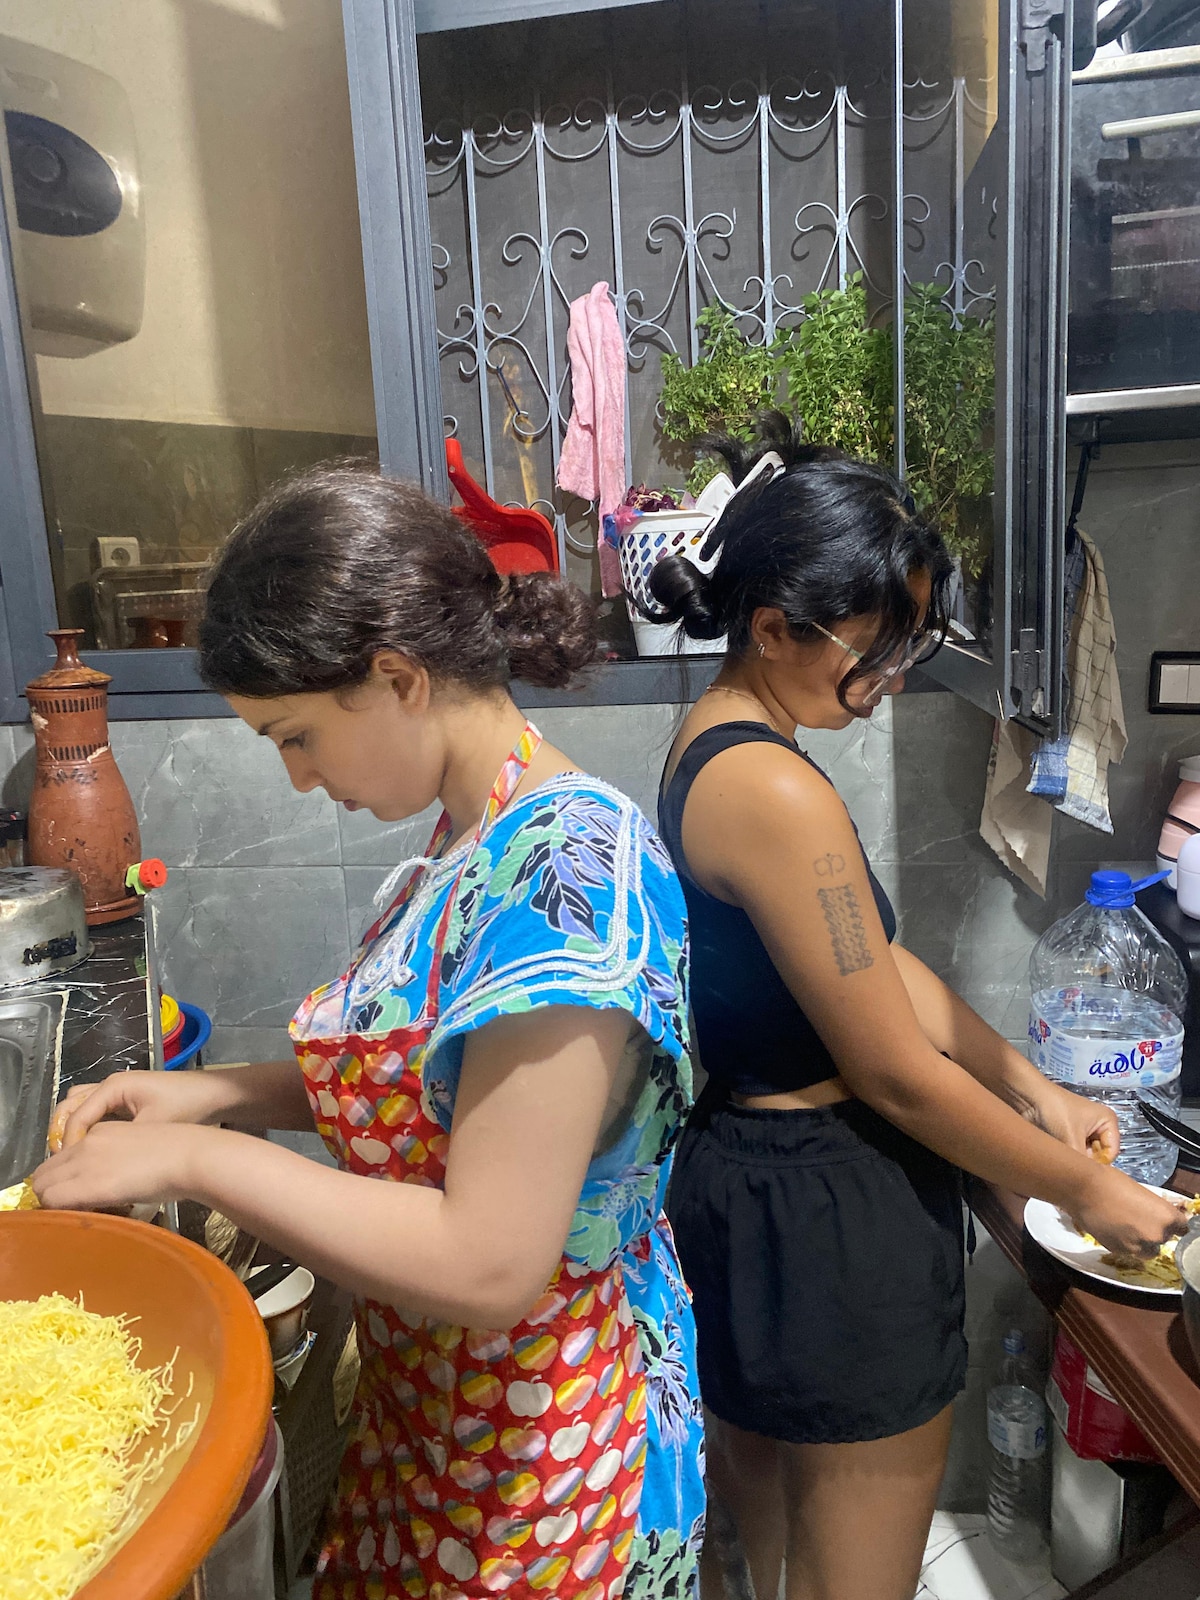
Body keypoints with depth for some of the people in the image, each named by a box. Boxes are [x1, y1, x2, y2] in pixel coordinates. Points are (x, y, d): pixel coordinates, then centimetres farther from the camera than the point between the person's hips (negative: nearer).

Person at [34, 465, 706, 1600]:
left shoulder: (567, 870, -30)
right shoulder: (477, 836, -1)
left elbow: (488, 1263, -30)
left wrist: (196, 1159, -22)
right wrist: (219, 1093, -2)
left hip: (534, 1457, -8)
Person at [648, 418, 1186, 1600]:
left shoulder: (715, 743, 4)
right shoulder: (775, 793, -26)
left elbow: (880, 966, 9)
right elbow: (896, 1071, -21)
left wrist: (1031, 1089, 9)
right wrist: (1088, 1192, -7)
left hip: (745, 1179, 9)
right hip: (829, 1224, -9)